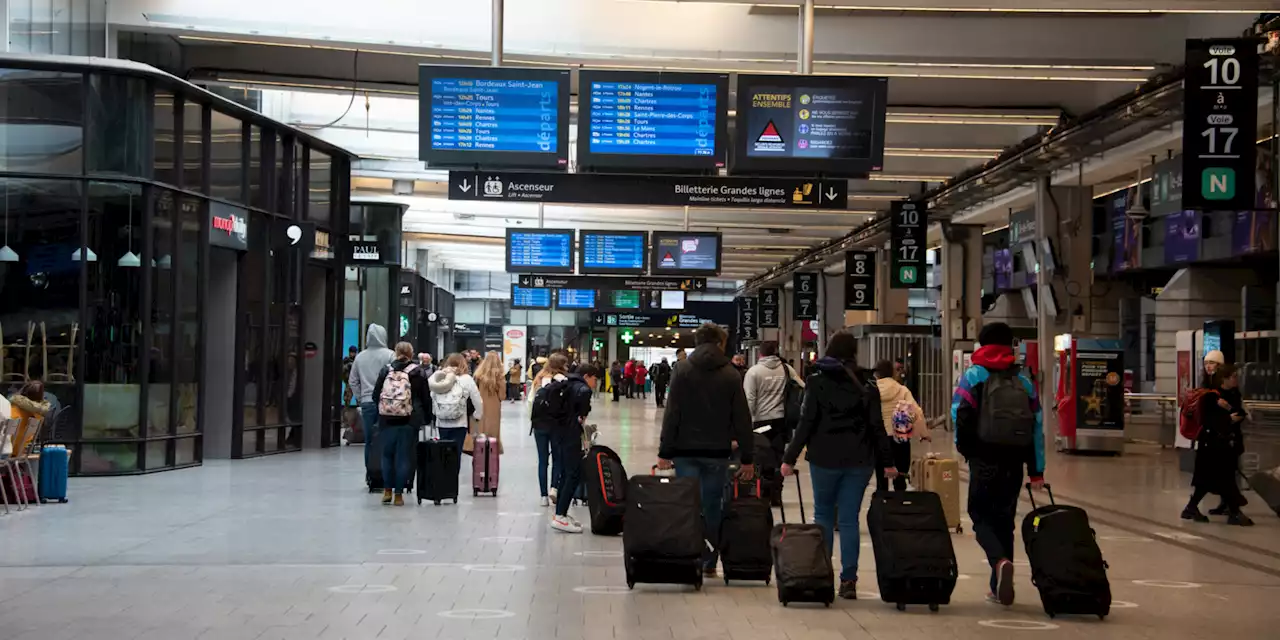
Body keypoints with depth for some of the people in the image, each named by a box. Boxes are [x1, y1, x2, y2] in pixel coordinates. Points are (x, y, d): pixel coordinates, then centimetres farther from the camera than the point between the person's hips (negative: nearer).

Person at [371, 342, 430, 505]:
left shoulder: (386, 371, 2)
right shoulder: (417, 373, -2)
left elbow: (375, 394, 3)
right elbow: (426, 398, -1)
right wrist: (425, 418, 10)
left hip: (387, 419, 1)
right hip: (409, 420, -1)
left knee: (387, 454, 15)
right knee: (404, 456, 4)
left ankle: (387, 490, 13)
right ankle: (399, 494, 4)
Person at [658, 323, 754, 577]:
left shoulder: (682, 370, 0)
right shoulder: (730, 374, 2)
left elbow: (672, 413, -5)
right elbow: (742, 419, 2)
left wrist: (665, 451, -3)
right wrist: (746, 457, 8)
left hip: (686, 451, 0)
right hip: (718, 452, 0)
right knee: (712, 508, 7)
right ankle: (709, 562, 9)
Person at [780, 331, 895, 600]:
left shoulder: (817, 382, -2)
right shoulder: (866, 387, 3)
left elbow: (806, 423, -6)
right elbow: (876, 427, 3)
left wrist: (789, 458, -3)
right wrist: (886, 462, 9)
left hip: (824, 458, -1)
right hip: (859, 461, 1)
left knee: (823, 515, 14)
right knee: (849, 519, 4)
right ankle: (848, 580, 0)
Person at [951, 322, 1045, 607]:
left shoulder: (973, 375, 1)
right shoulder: (1024, 380, 11)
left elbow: (959, 413, -11)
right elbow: (1037, 425, 7)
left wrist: (964, 447, 7)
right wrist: (1037, 470, 9)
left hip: (985, 459, -4)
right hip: (1015, 460, 4)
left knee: (981, 515, 4)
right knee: (1004, 519, 13)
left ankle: (1000, 561, -25)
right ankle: (1000, 588, 14)